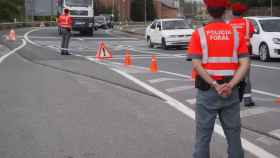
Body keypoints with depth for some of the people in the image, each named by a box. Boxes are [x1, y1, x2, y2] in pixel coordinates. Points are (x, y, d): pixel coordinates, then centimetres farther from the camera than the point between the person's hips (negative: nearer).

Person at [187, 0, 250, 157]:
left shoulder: (199, 34, -4)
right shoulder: (236, 34, 1)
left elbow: (196, 65, -14)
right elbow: (245, 64, -8)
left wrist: (215, 85, -14)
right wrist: (230, 85, -14)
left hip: (206, 90, -2)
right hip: (231, 92, 2)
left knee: (203, 135, 7)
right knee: (233, 134, 13)